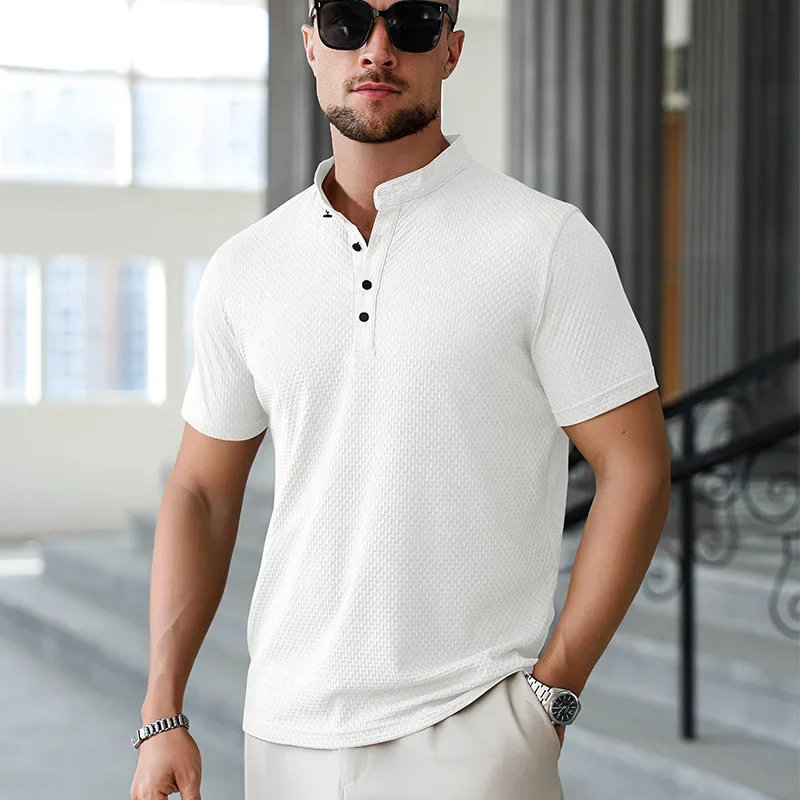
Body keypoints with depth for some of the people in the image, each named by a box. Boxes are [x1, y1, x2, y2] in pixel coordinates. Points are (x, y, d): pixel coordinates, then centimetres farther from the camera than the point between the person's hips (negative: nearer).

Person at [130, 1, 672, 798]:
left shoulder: (547, 241, -6)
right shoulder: (245, 268, 5)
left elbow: (635, 469, -6)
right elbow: (202, 491, 10)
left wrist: (550, 694, -10)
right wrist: (163, 715, 4)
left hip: (470, 734, -3)